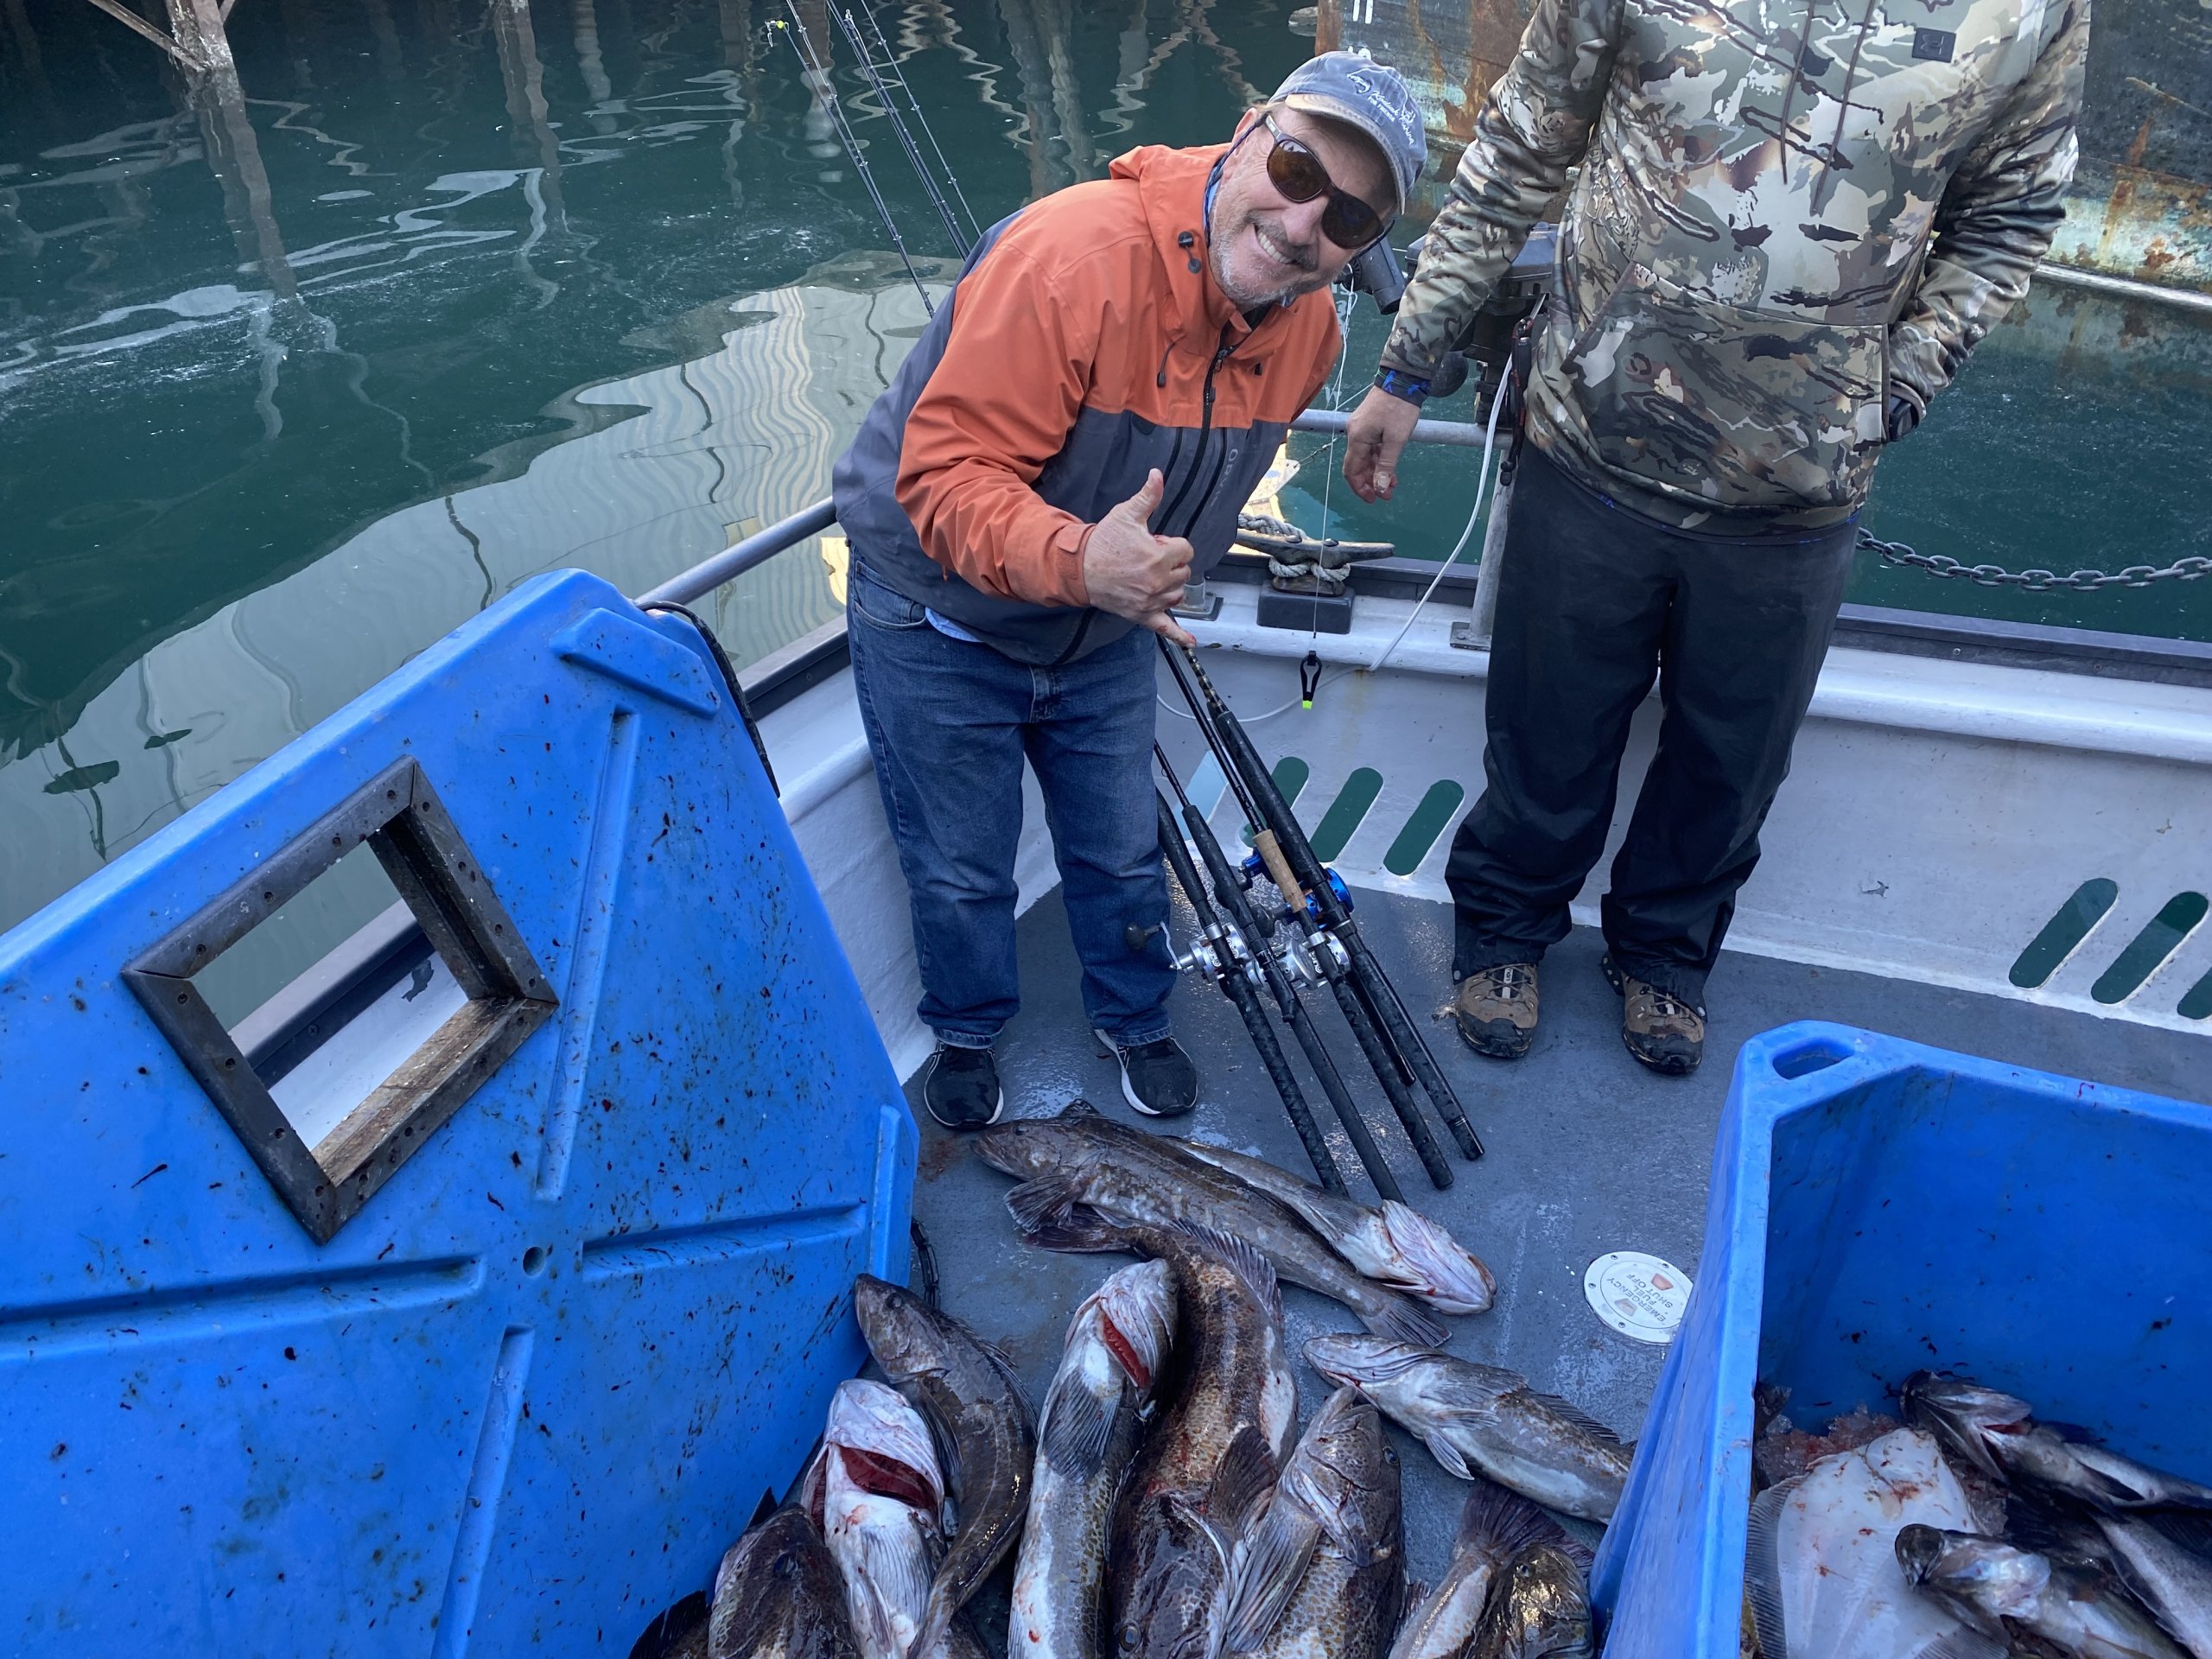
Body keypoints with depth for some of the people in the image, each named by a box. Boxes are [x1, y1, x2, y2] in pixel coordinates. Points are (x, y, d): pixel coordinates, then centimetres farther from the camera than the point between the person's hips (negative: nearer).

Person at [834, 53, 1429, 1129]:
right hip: (938, 624, -5)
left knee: (1121, 854, 16)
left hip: (1102, 637, 5)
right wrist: (1077, 559, -51)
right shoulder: (1074, 255, -34)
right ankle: (966, 1037, 41)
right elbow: (945, 471, -35)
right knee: (961, 871, 10)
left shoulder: (1307, 330, -9)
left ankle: (1135, 1021, 45)